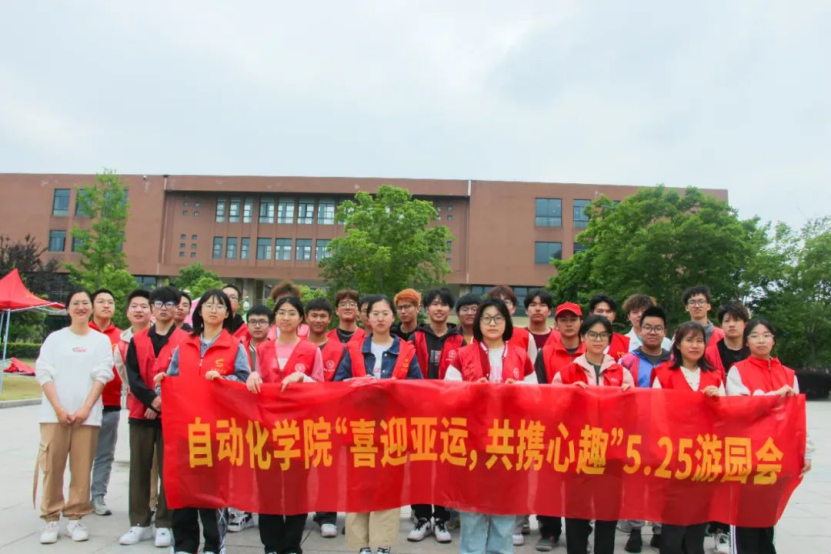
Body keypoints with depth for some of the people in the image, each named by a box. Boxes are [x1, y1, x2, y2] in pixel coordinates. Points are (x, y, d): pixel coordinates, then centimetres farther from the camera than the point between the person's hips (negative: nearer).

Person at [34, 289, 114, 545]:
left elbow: (102, 376, 1)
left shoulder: (101, 340, 8)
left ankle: (75, 517, 13)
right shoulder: (55, 338, 8)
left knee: (82, 469, 1)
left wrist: (86, 408, -10)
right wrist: (58, 409, -10)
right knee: (52, 467, 1)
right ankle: (51, 518, 14)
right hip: (55, 413, 0)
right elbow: (43, 373, 0)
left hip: (87, 414, 0)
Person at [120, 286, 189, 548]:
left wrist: (164, 402, -12)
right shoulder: (137, 340, 9)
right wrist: (151, 399, -14)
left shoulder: (185, 340, 1)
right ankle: (139, 523, 19)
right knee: (139, 467, 7)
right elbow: (132, 375, 0)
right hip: (141, 411, 3)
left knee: (168, 468, 1)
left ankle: (164, 525, 12)